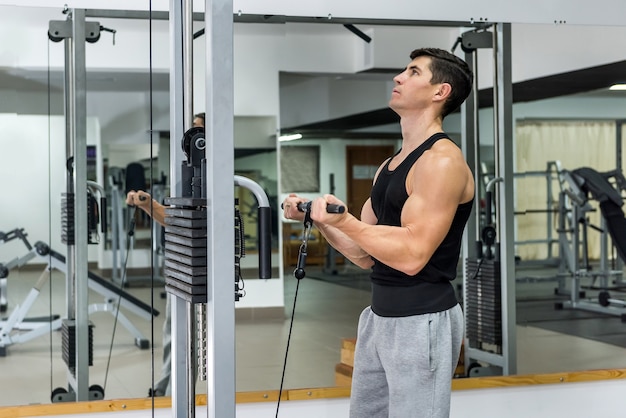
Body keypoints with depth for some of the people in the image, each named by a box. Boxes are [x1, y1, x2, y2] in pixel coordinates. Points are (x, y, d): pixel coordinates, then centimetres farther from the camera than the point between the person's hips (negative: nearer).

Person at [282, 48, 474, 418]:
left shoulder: (442, 161, -15)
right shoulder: (390, 165, 14)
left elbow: (411, 255, -22)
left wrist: (344, 221, -24)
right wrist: (317, 220, 4)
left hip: (422, 320, -9)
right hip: (380, 315, 9)